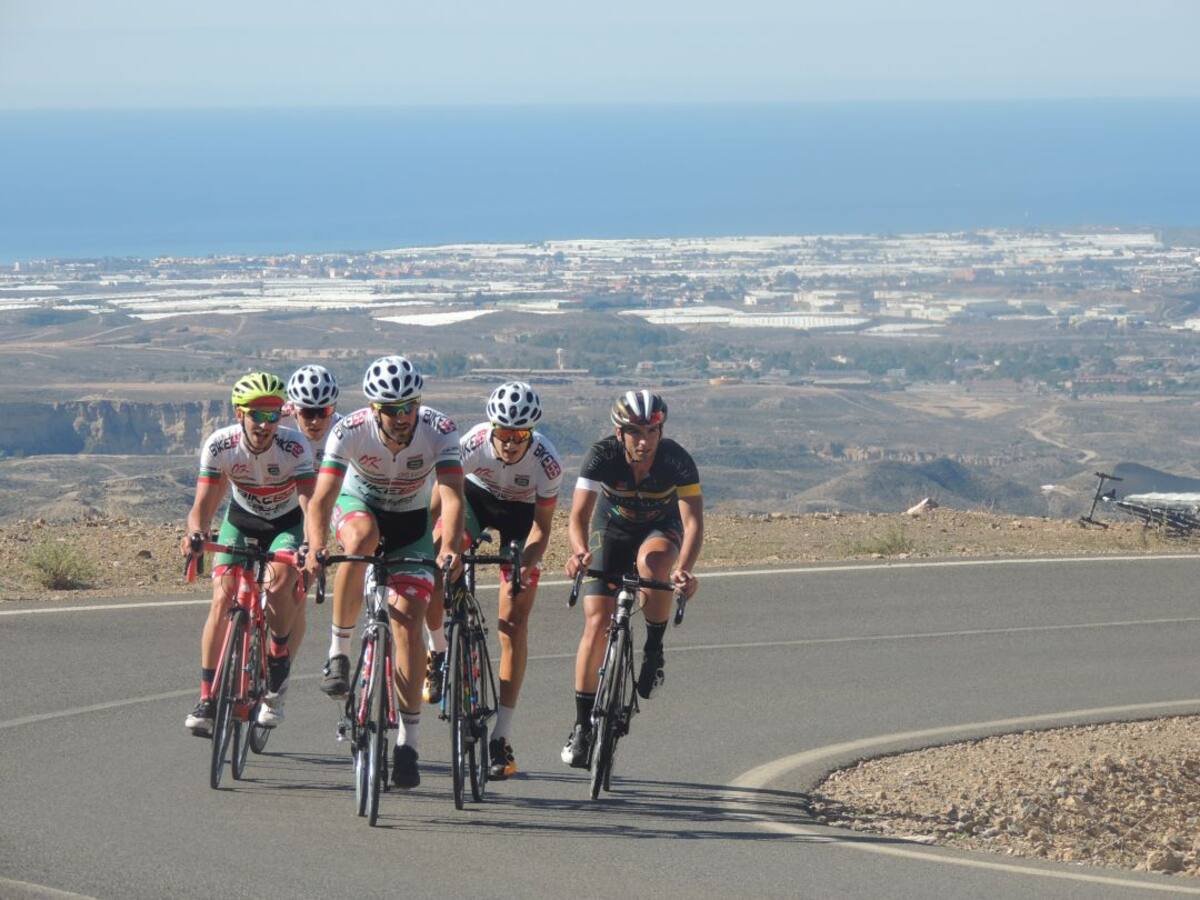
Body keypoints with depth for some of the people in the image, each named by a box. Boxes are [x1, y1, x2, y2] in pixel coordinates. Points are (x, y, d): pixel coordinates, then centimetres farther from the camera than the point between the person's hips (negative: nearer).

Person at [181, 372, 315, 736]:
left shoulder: (295, 447, -29)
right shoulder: (219, 445, -24)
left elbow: (310, 503, -37)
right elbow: (204, 504, -24)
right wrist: (195, 532, -47)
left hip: (286, 523, -2)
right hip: (241, 519, 2)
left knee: (280, 583, -29)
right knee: (223, 599, -16)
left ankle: (276, 684, -7)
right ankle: (207, 699, -8)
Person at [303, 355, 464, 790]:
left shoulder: (439, 431, -27)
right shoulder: (350, 431, -28)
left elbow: (452, 495, -37)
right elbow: (322, 498, -33)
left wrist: (450, 547, -55)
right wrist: (316, 546, -52)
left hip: (412, 522, 0)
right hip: (359, 503, 0)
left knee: (408, 619, -15)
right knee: (362, 536, -38)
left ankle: (408, 739, -8)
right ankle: (339, 649, -22)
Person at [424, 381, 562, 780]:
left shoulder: (546, 462, -32)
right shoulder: (474, 443, -32)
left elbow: (542, 524, -19)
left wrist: (527, 566, -36)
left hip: (522, 512, -1)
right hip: (476, 495, 1)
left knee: (514, 621, -10)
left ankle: (502, 738, -9)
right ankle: (439, 653, 1)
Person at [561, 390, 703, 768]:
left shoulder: (676, 460, -29)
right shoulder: (602, 456, -28)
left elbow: (693, 520, -35)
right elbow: (579, 514, -36)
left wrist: (684, 568, -53)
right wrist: (579, 551, -57)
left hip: (660, 529, -1)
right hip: (612, 529, 1)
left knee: (652, 560, -38)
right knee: (597, 622, -12)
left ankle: (654, 648, -14)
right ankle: (583, 726, -1)